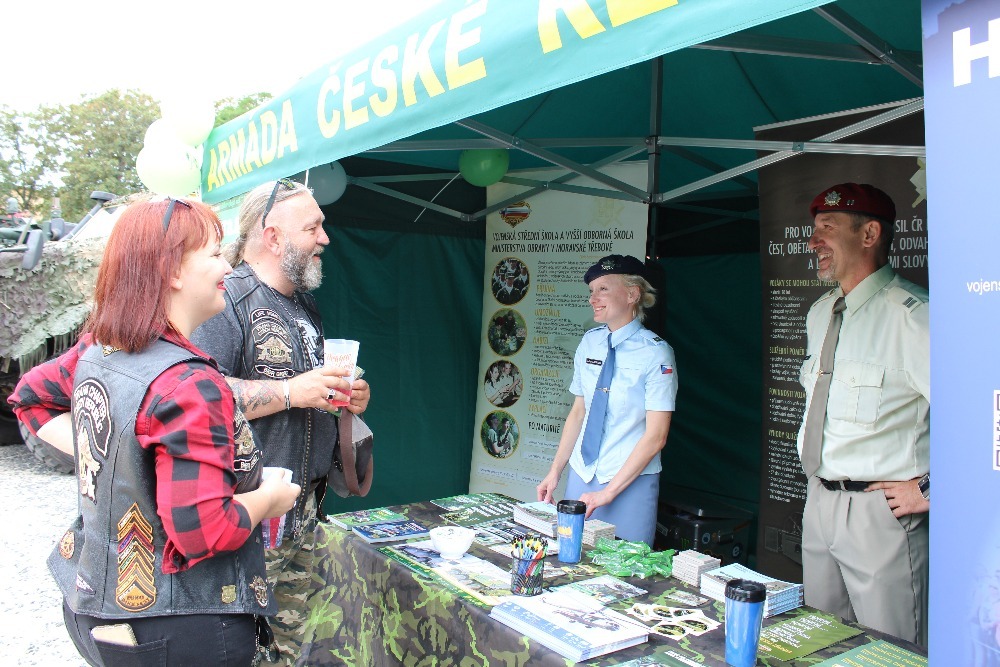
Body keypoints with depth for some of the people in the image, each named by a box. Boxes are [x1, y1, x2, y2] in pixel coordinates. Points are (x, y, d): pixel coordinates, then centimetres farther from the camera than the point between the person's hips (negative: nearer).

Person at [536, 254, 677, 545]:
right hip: (581, 475, 5)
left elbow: (656, 436, -15)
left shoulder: (655, 352, -12)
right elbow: (578, 412, 8)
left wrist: (608, 492, -17)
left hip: (630, 482, -4)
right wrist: (555, 472, 2)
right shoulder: (589, 342, 3)